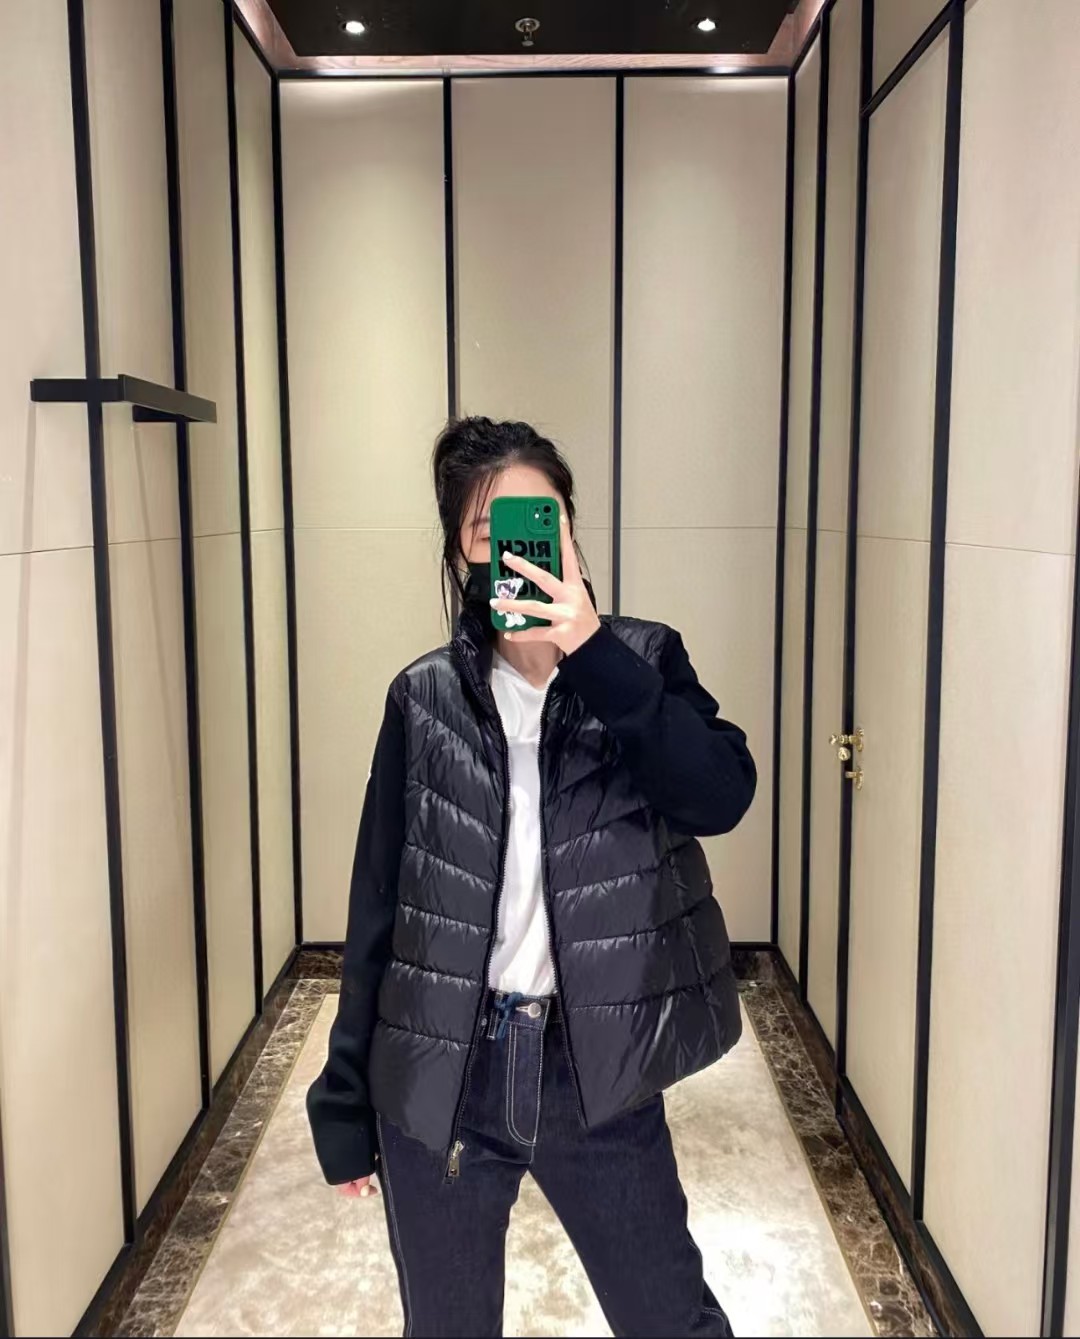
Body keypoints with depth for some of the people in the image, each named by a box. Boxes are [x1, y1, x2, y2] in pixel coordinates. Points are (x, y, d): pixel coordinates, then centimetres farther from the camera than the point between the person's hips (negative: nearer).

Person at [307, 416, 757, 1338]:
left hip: (596, 1067, 0)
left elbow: (722, 797, -20)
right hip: (438, 1073, 1)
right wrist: (348, 1101, 4)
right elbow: (379, 910, 0)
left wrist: (592, 650, -28)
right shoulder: (426, 700, -3)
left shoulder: (642, 663, -3)